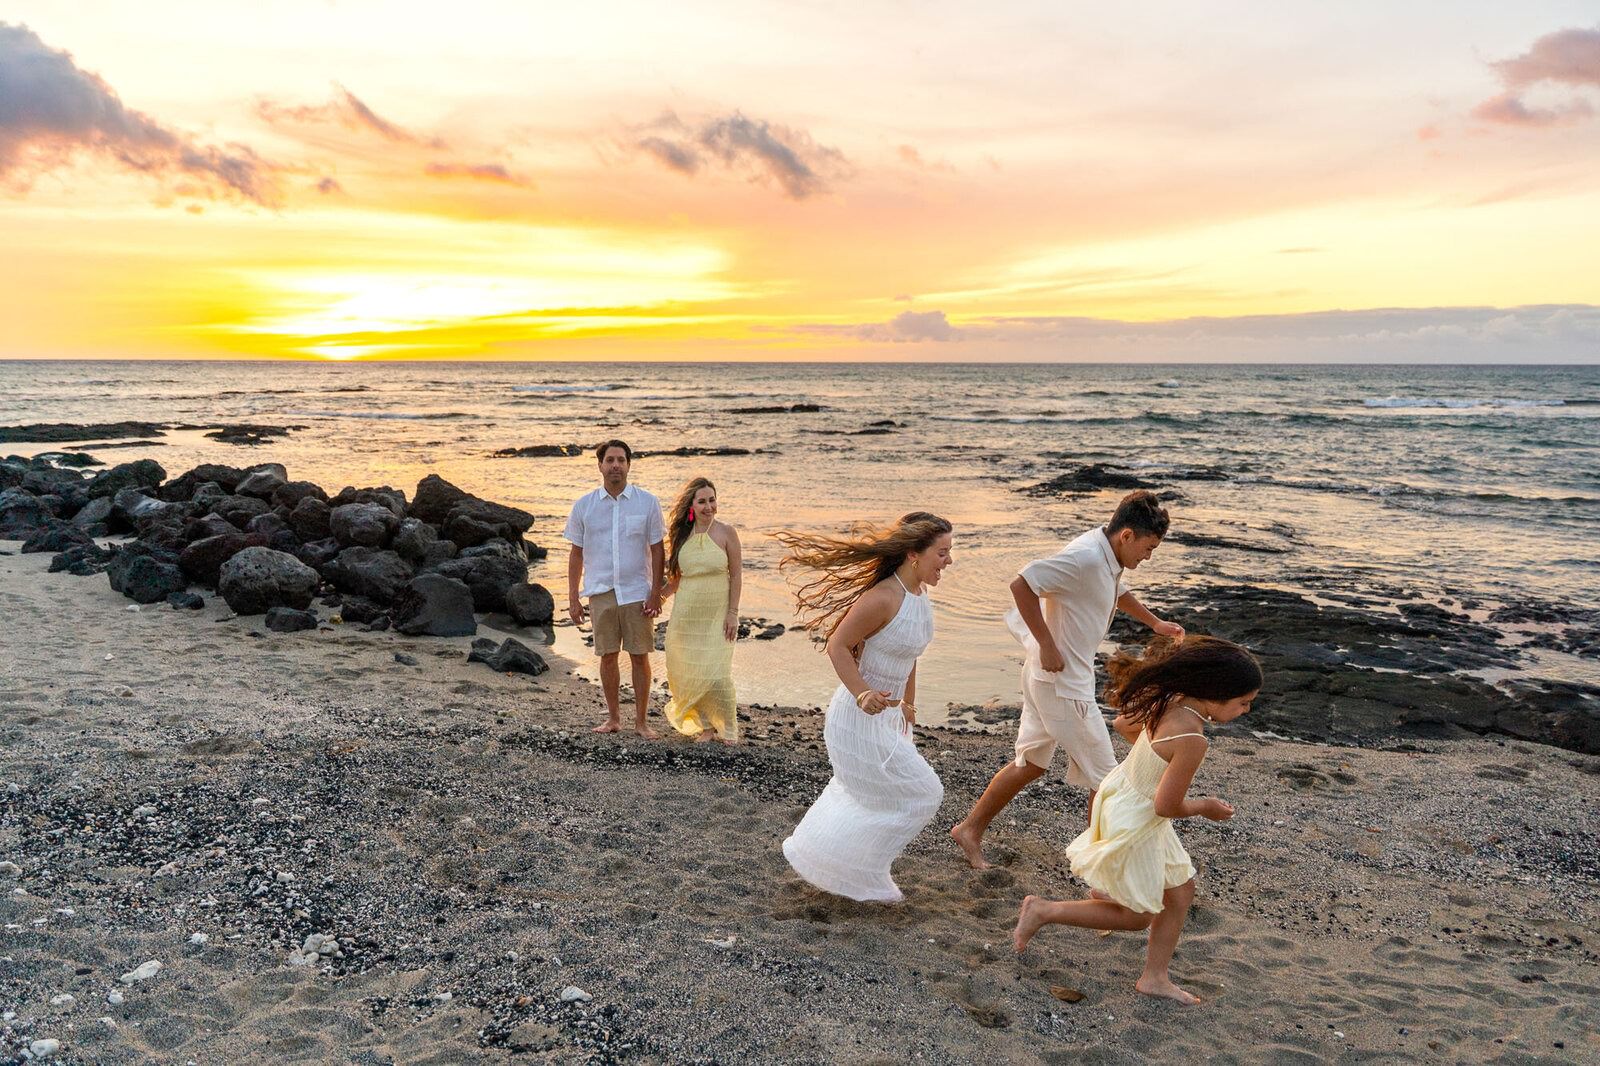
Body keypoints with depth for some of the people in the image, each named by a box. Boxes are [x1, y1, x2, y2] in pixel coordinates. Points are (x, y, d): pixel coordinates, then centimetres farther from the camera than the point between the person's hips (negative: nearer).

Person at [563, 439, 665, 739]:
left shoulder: (647, 503, 0)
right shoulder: (584, 506, 3)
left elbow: (656, 550, 2)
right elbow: (576, 553, 8)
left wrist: (656, 593, -4)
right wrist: (572, 598, 5)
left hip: (637, 593, -1)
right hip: (601, 593, 1)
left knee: (640, 657, 2)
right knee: (608, 657, 7)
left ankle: (641, 721, 14)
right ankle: (613, 718, 22)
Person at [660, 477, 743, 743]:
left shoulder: (725, 532, -4)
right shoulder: (681, 535, 6)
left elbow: (735, 575, -3)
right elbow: (676, 579, 13)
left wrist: (733, 613, -7)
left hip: (717, 615, -4)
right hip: (686, 615, 4)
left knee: (715, 674, -10)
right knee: (686, 672, 4)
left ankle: (727, 729, 9)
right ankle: (705, 725, 19)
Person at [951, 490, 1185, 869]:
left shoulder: (1108, 558, 7)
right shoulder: (1085, 558, -24)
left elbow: (1119, 592, 29)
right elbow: (1022, 585, -29)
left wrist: (1155, 623, 32)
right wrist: (1047, 646, -25)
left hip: (1048, 678, 10)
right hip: (1062, 681, -10)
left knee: (1031, 763, 20)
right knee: (1104, 775, 4)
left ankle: (970, 828, 29)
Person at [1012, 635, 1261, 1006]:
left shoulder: (1169, 700, -9)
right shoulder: (1192, 740, -33)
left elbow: (1124, 724, 8)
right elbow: (1167, 806, -26)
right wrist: (1205, 808, -7)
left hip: (1122, 793, 9)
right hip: (1133, 826, -9)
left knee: (1181, 891, 20)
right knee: (1137, 917, 13)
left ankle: (1155, 977, 33)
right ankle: (1045, 910, 17)